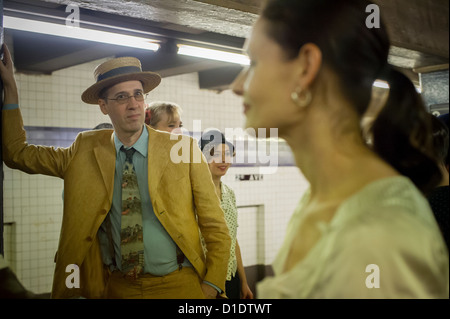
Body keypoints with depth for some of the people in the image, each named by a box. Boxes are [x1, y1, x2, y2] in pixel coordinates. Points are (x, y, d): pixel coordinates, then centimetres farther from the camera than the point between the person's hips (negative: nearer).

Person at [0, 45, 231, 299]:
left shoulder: (184, 149, -6)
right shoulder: (86, 151, 2)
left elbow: (215, 228, -3)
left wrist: (211, 287, -11)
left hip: (178, 285, -2)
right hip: (116, 287, 2)